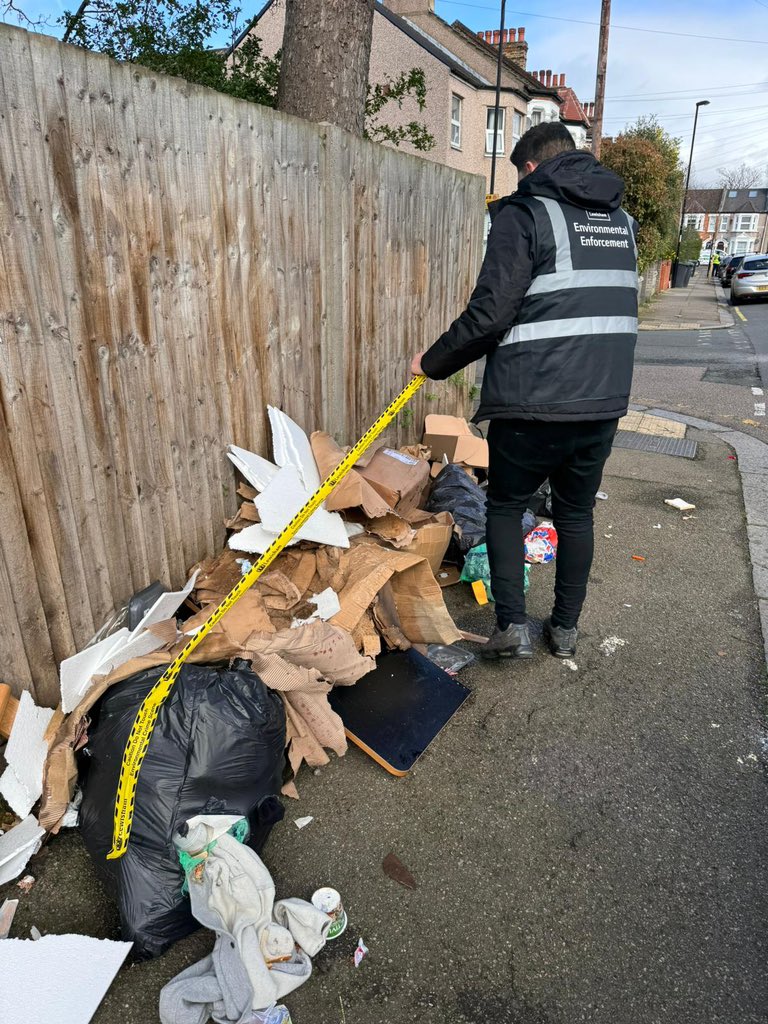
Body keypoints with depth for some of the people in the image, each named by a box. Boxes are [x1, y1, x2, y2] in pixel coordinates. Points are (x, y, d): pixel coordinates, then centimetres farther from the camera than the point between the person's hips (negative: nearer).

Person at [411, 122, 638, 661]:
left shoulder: (525, 214, -6)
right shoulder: (622, 219, 15)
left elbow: (490, 313, -16)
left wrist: (434, 363, -3)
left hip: (533, 403, -5)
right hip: (605, 402, 6)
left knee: (505, 507, 14)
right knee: (577, 514, 19)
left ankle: (512, 625, 7)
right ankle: (566, 628, 29)